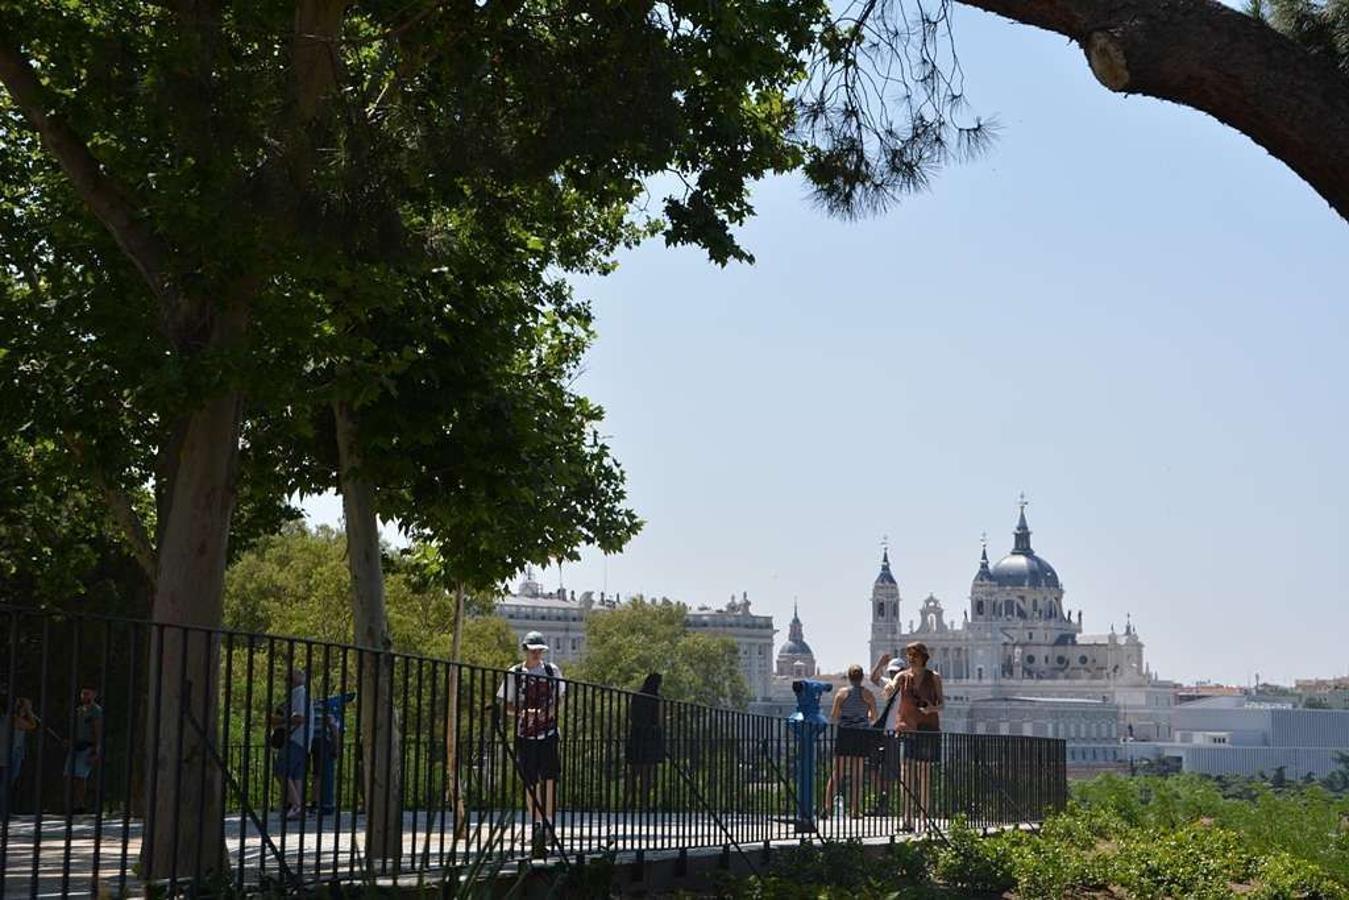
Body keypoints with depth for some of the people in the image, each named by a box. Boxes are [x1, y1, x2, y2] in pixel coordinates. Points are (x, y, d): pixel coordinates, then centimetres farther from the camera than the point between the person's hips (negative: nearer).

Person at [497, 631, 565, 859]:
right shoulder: (515, 674, 1)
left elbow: (559, 698, 10)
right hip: (525, 735, 0)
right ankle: (536, 824, 18)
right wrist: (523, 712, -17)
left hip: (548, 733, 0)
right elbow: (506, 706, 2)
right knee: (530, 783, 5)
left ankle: (547, 824, -8)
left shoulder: (552, 670, 6)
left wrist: (552, 710, -11)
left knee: (550, 780, -10)